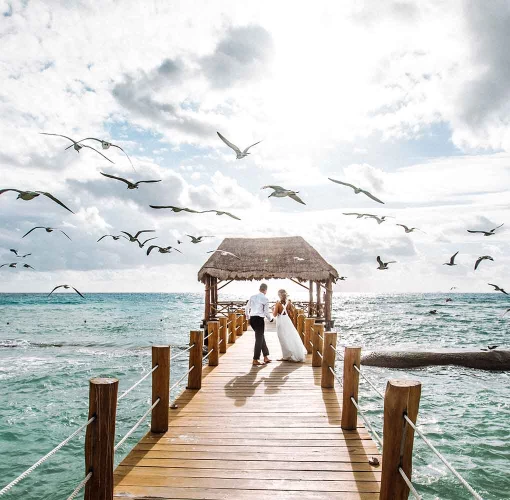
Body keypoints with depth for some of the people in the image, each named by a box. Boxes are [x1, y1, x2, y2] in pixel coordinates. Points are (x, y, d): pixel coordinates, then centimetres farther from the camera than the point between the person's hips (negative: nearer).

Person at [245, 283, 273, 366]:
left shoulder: (252, 297, 9)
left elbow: (246, 308, 15)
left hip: (252, 319, 7)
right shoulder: (265, 299, -8)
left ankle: (266, 357, 25)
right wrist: (270, 319, 13)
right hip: (259, 319, -7)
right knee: (259, 339, 2)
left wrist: (248, 317, 31)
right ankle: (255, 360, 5)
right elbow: (266, 312, -6)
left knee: (261, 337, 18)